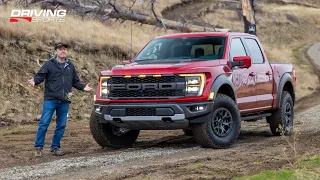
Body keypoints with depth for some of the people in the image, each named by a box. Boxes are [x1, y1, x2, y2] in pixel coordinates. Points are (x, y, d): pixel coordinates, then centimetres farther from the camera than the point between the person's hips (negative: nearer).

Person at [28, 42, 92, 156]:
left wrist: (83, 87, 4)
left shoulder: (70, 66, 16)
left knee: (61, 125, 7)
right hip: (50, 99, -5)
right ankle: (38, 147, 0)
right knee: (44, 123, -7)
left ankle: (55, 147, 18)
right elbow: (40, 75, -5)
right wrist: (34, 81, -26)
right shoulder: (49, 64, 2)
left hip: (64, 101, 5)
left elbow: (75, 81, 20)